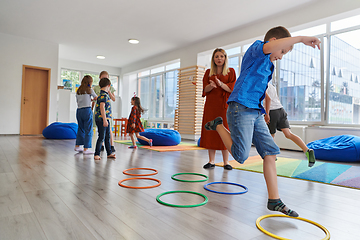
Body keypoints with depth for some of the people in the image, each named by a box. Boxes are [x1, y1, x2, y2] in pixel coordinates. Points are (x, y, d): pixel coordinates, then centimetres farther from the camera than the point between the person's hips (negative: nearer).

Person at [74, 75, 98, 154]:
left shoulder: (78, 91, 12)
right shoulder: (89, 90, -4)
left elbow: (78, 102, 17)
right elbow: (96, 98, 6)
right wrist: (92, 99, 27)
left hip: (79, 111, 6)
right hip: (87, 110, -6)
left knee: (80, 129, 18)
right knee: (88, 131, -1)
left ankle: (77, 146, 26)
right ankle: (86, 149, -1)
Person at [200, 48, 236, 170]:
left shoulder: (230, 71, 9)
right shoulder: (208, 72, 14)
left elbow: (232, 88, -2)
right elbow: (205, 89, 4)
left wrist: (221, 84, -19)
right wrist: (211, 85, -18)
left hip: (225, 105, -2)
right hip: (211, 105, 2)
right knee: (210, 131, -1)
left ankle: (226, 162, 6)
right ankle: (211, 161, 8)